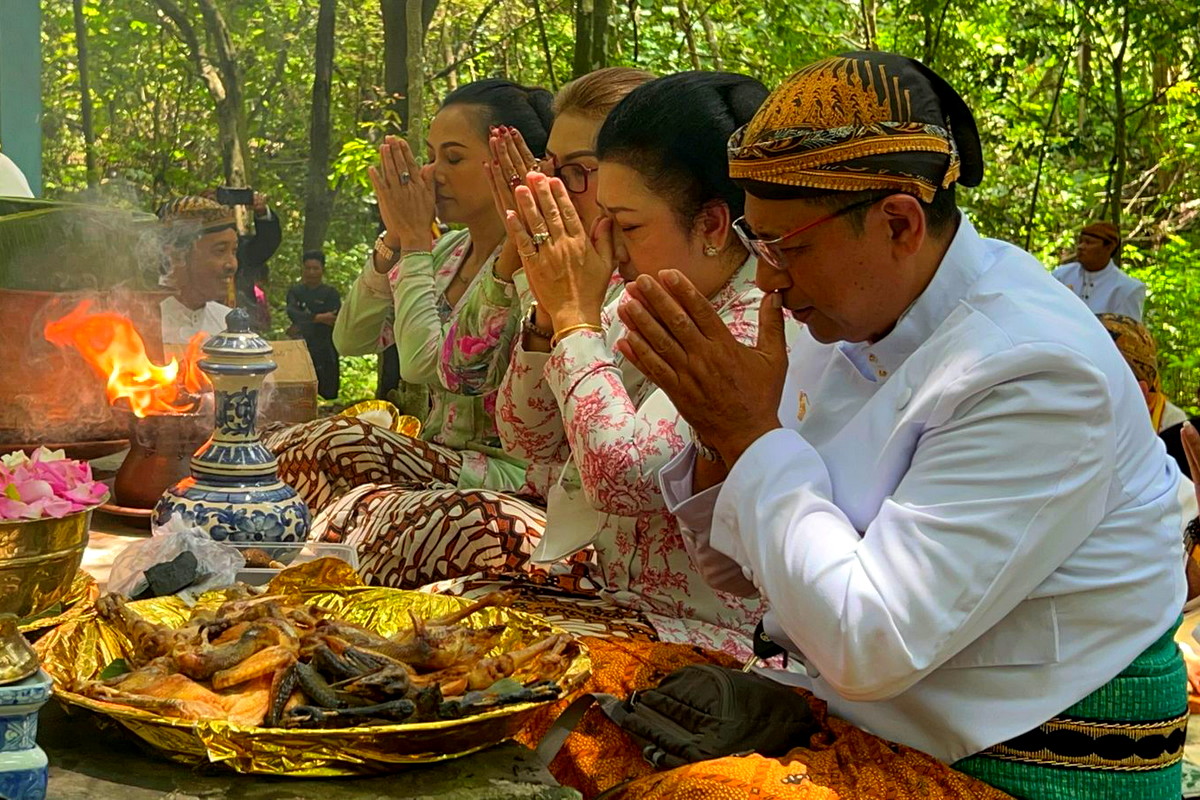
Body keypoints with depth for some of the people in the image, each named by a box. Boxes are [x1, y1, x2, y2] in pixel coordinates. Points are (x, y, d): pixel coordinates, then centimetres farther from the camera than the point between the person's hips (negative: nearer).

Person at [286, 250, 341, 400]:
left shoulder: (330, 293, 5)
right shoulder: (295, 292, 14)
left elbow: (334, 322, -6)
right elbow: (291, 313, -6)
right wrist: (318, 318, -19)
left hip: (324, 354, -3)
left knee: (328, 394, -7)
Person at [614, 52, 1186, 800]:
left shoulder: (1035, 374, -22)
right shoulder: (846, 319, 0)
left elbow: (868, 647, -25)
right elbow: (740, 574, 7)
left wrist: (754, 433, -20)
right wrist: (724, 445, -11)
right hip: (863, 727, 7)